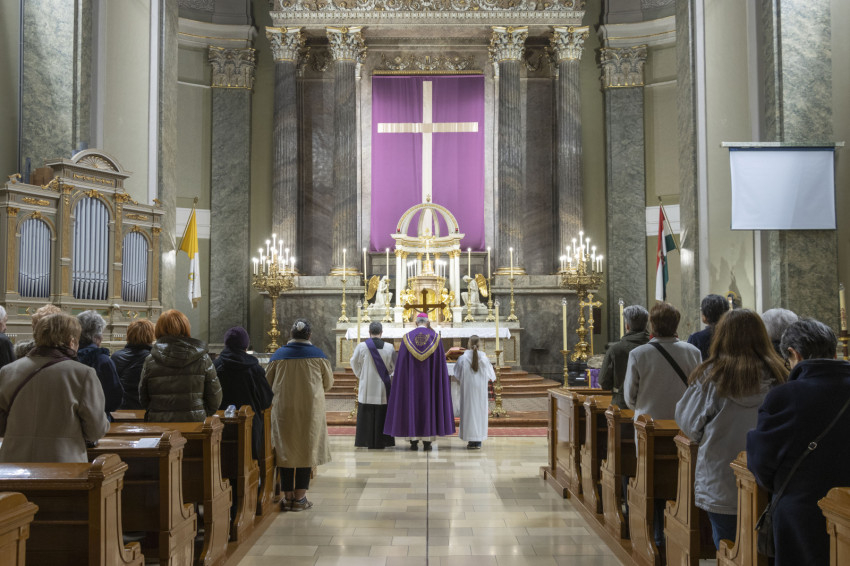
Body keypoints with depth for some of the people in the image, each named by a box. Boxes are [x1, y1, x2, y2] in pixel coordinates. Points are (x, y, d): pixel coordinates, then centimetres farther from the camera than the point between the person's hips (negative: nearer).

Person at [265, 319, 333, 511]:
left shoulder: (278, 355, 0)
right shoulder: (318, 356, -2)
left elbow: (267, 384, 7)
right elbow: (328, 383, 7)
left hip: (283, 410, 1)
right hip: (310, 409, -1)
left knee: (285, 450, 9)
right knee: (306, 450, 6)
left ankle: (288, 497, 13)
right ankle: (300, 497, 7)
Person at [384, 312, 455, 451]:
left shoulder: (407, 338, -1)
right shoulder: (435, 337, -1)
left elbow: (401, 363, -1)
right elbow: (441, 362, -1)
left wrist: (403, 381, 7)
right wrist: (441, 380, 7)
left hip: (411, 380, 0)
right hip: (429, 380, 0)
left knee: (412, 405, 5)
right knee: (429, 404, 5)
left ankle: (413, 441, 3)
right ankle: (427, 441, 3)